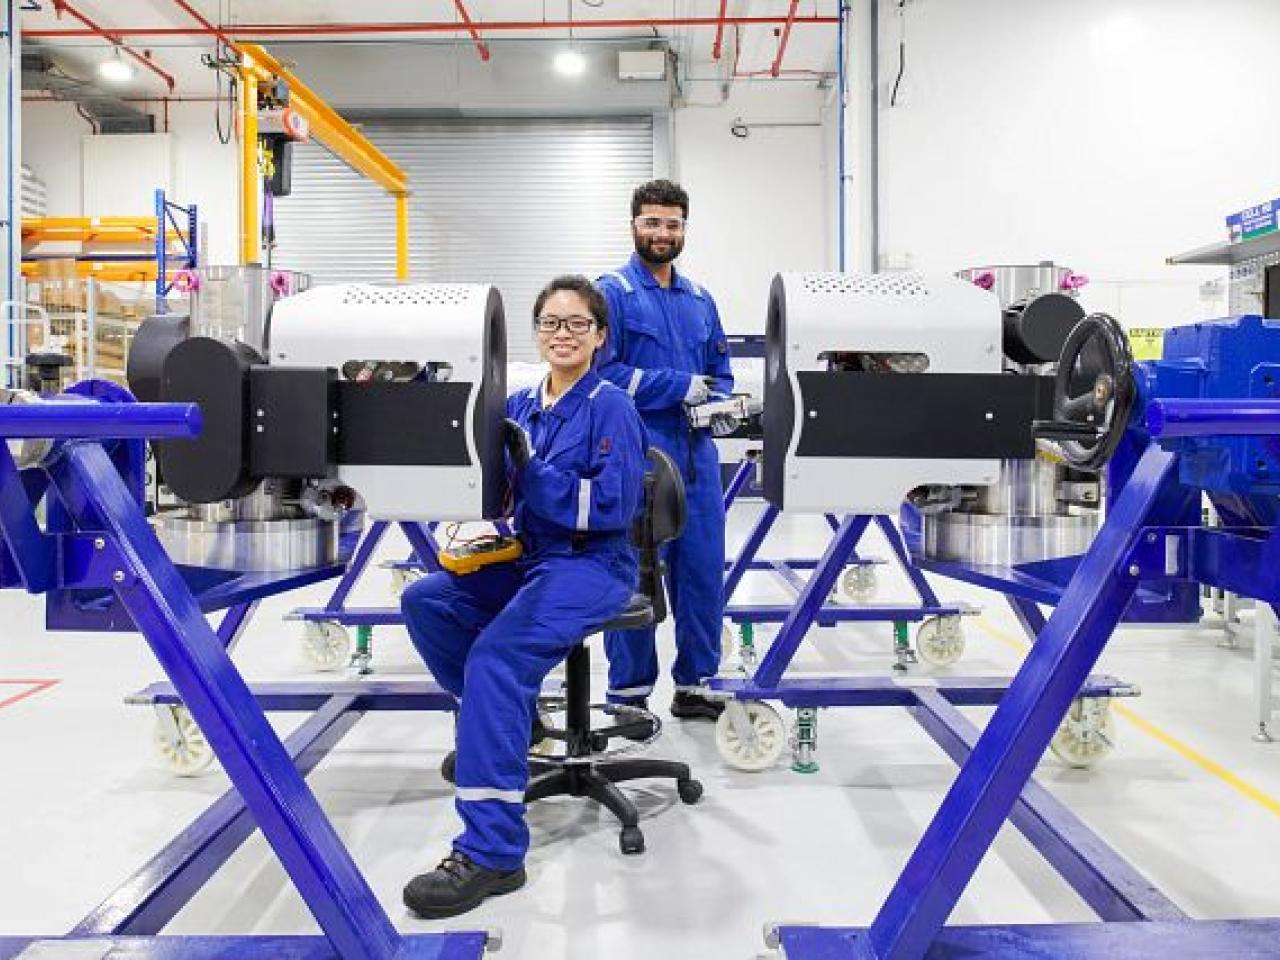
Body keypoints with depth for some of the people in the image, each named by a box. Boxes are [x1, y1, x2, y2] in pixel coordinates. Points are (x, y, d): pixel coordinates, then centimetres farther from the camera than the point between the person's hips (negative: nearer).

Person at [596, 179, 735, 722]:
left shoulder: (699, 300, 18)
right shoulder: (612, 292, -2)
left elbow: (720, 370, 23)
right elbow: (602, 370, -13)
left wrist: (720, 405, 1)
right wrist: (680, 387, -14)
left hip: (696, 456, 6)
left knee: (703, 569, 8)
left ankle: (693, 685, 21)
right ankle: (628, 693, 11)